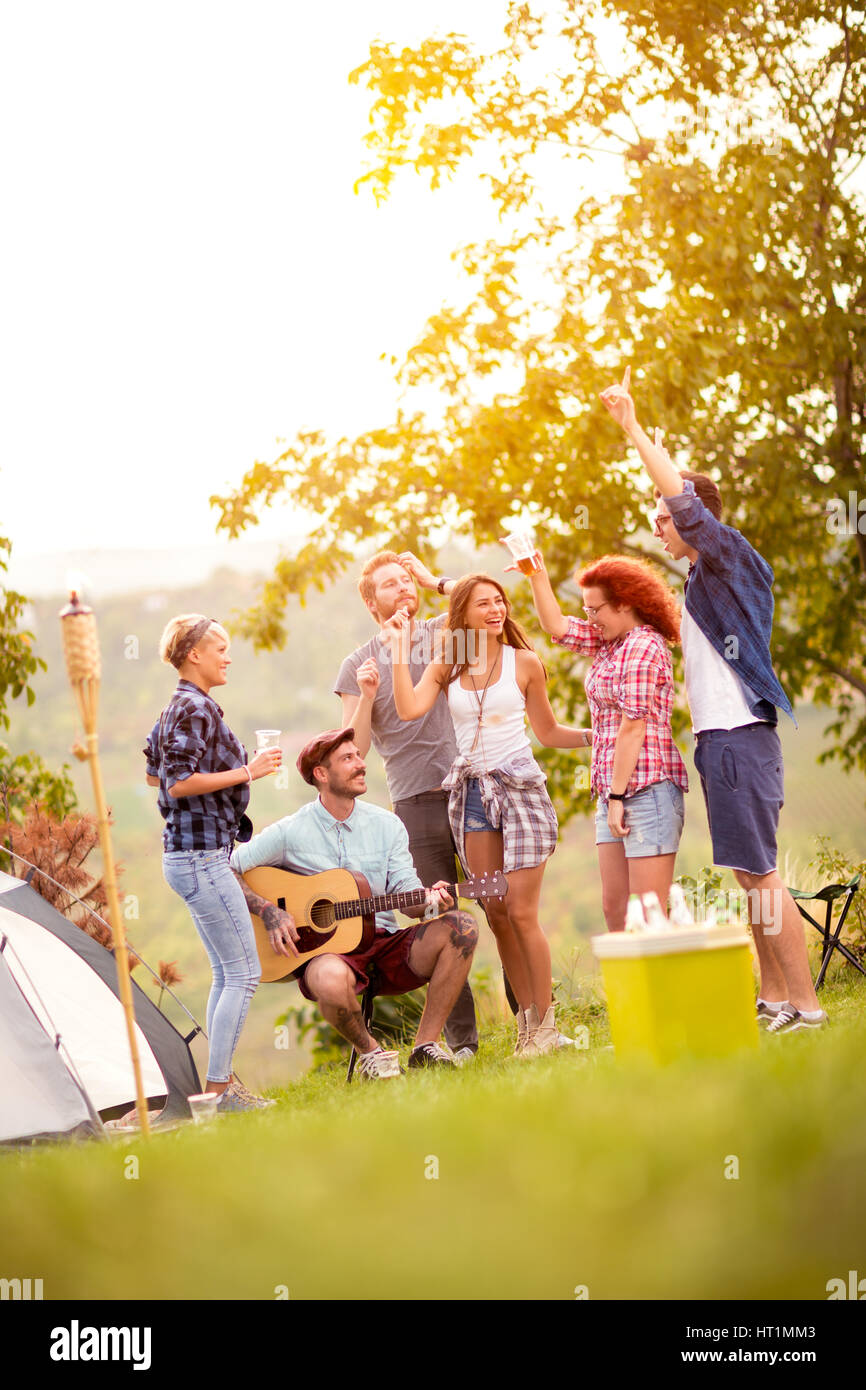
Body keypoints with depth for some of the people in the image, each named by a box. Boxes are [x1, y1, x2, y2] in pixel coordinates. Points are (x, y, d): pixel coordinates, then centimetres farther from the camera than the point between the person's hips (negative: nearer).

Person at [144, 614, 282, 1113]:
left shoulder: (174, 708, 15)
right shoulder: (196, 708, -15)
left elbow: (154, 774, 24)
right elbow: (178, 783, -23)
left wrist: (228, 772, 22)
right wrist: (246, 773, -19)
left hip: (190, 852, 11)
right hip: (202, 854, -11)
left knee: (226, 972, 14)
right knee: (244, 972, -8)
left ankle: (221, 1082, 17)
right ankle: (220, 1087, -5)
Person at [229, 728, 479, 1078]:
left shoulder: (386, 825, 9)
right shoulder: (290, 833, -2)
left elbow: (408, 896, 4)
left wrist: (430, 901, -19)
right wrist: (268, 911, -13)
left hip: (386, 947, 4)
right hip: (323, 950, -4)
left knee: (461, 926, -22)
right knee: (331, 979, -42)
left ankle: (426, 1045, -13)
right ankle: (370, 1051, -8)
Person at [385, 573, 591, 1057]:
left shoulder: (524, 662, 2)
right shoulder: (445, 667, 7)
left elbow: (548, 731, 11)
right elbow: (409, 709, -12)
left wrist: (599, 736, -1)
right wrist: (400, 648, -10)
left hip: (520, 786, -3)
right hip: (473, 792, 3)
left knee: (521, 912, -8)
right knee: (497, 914, 4)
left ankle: (545, 1023, 1)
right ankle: (528, 1019, 13)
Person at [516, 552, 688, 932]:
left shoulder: (643, 647, -12)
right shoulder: (612, 642, 16)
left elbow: (633, 728, -16)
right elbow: (558, 627, 24)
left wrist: (616, 796, -17)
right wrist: (538, 576, 14)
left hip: (646, 788, -10)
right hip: (615, 793, 10)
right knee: (615, 908, 7)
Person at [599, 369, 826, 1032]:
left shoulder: (732, 558, -7)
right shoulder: (705, 580, 19)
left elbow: (685, 500, -20)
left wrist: (634, 428, -18)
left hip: (740, 738, -10)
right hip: (718, 737, 10)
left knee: (760, 872, -12)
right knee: (752, 875, 10)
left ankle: (805, 1005, -12)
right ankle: (773, 999, 14)